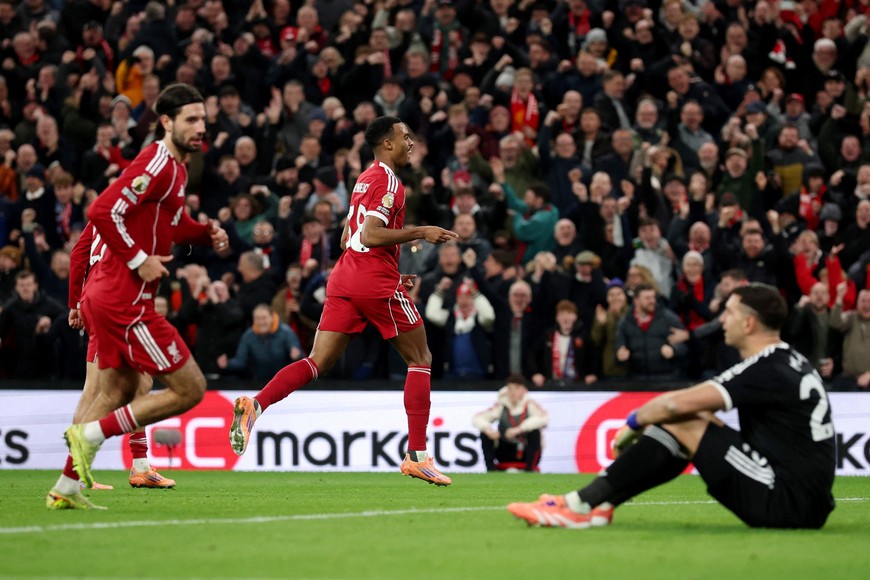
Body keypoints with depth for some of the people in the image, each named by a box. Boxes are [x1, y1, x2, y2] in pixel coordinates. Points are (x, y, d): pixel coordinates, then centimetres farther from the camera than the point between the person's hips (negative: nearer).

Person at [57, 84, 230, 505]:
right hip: (126, 300, -10)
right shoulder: (157, 164, -15)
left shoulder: (175, 166, 16)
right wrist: (139, 261, -19)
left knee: (118, 396, 17)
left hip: (106, 295, 10)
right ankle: (92, 434, -5)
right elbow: (103, 211, -24)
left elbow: (173, 226, 28)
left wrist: (207, 233, 9)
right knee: (190, 390, -6)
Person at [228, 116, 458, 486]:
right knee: (420, 359, 5)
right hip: (377, 284, -8)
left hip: (344, 276, 8)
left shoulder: (364, 179, 21)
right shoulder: (388, 181, -8)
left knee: (318, 363, 2)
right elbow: (371, 235, -19)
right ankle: (417, 455, 2)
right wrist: (420, 232, -14)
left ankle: (256, 405, -21)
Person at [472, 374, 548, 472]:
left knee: (535, 431, -29)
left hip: (526, 453, -2)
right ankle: (491, 469, -16)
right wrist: (487, 428, -38)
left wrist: (519, 429, -40)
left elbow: (544, 418, -34)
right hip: (505, 452, 2)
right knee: (485, 433, -19)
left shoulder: (530, 404, -13)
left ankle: (529, 469, -24)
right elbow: (477, 419, -14)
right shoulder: (501, 406, -7)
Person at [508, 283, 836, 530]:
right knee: (694, 420, 10)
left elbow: (678, 403, -17)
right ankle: (599, 503, 4)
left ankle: (582, 506, -9)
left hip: (791, 503, -9)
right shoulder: (789, 361, 15)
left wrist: (633, 423, 0)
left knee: (683, 424, -12)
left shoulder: (768, 371, -15)